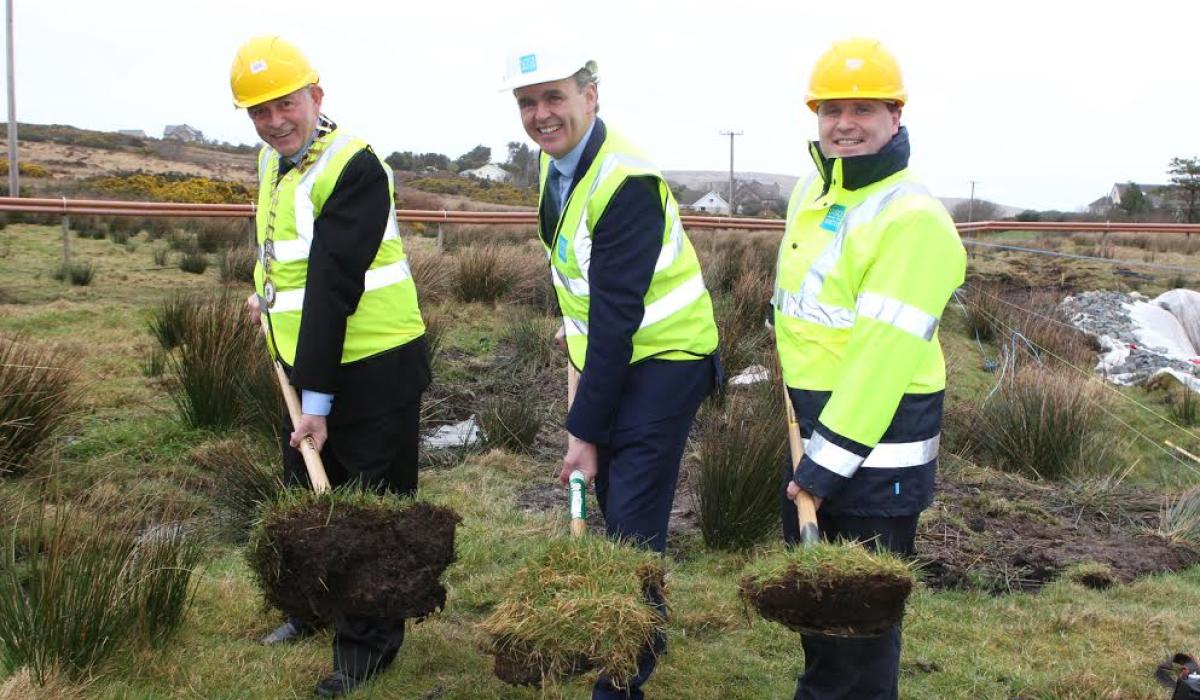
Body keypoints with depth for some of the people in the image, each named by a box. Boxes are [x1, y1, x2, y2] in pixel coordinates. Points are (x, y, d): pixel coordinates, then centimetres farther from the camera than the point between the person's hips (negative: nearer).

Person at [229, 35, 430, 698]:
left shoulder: (353, 168, -22)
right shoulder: (274, 158, 8)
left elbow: (333, 289, -27)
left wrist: (318, 399, -29)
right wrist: (267, 294, 14)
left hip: (373, 366, -9)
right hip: (308, 361, 9)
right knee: (306, 490, 21)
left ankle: (366, 644, 14)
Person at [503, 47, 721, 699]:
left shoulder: (626, 181, -26)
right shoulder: (558, 158, 3)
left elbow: (617, 316, -27)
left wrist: (586, 429, -24)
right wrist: (572, 323, 27)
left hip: (663, 359, -9)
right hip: (608, 354, 9)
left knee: (632, 524, -10)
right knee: (610, 500, 17)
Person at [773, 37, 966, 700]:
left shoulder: (914, 218, -19)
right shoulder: (811, 191, 9)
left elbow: (885, 352, -24)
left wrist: (829, 462, -23)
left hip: (877, 441, -8)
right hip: (810, 421, 9)